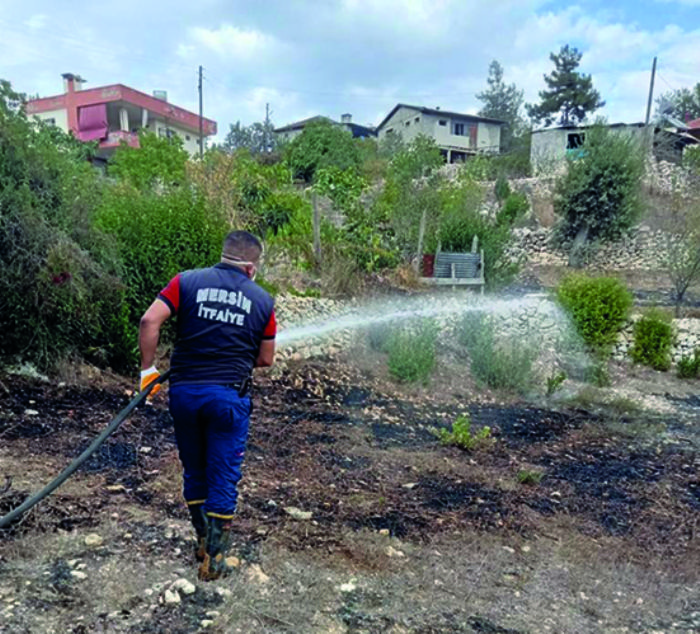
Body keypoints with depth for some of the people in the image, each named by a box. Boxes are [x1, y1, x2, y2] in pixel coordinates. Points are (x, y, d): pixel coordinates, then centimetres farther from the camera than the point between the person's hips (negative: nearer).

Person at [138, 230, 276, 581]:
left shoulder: (187, 282, 2)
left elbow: (150, 321, -10)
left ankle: (203, 541, 33)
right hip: (229, 395, -2)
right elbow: (266, 360, 9)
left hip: (184, 391, 2)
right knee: (223, 478, 10)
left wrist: (148, 368, -1)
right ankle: (214, 559, 14)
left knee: (194, 472, 20)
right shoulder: (262, 300, 3)